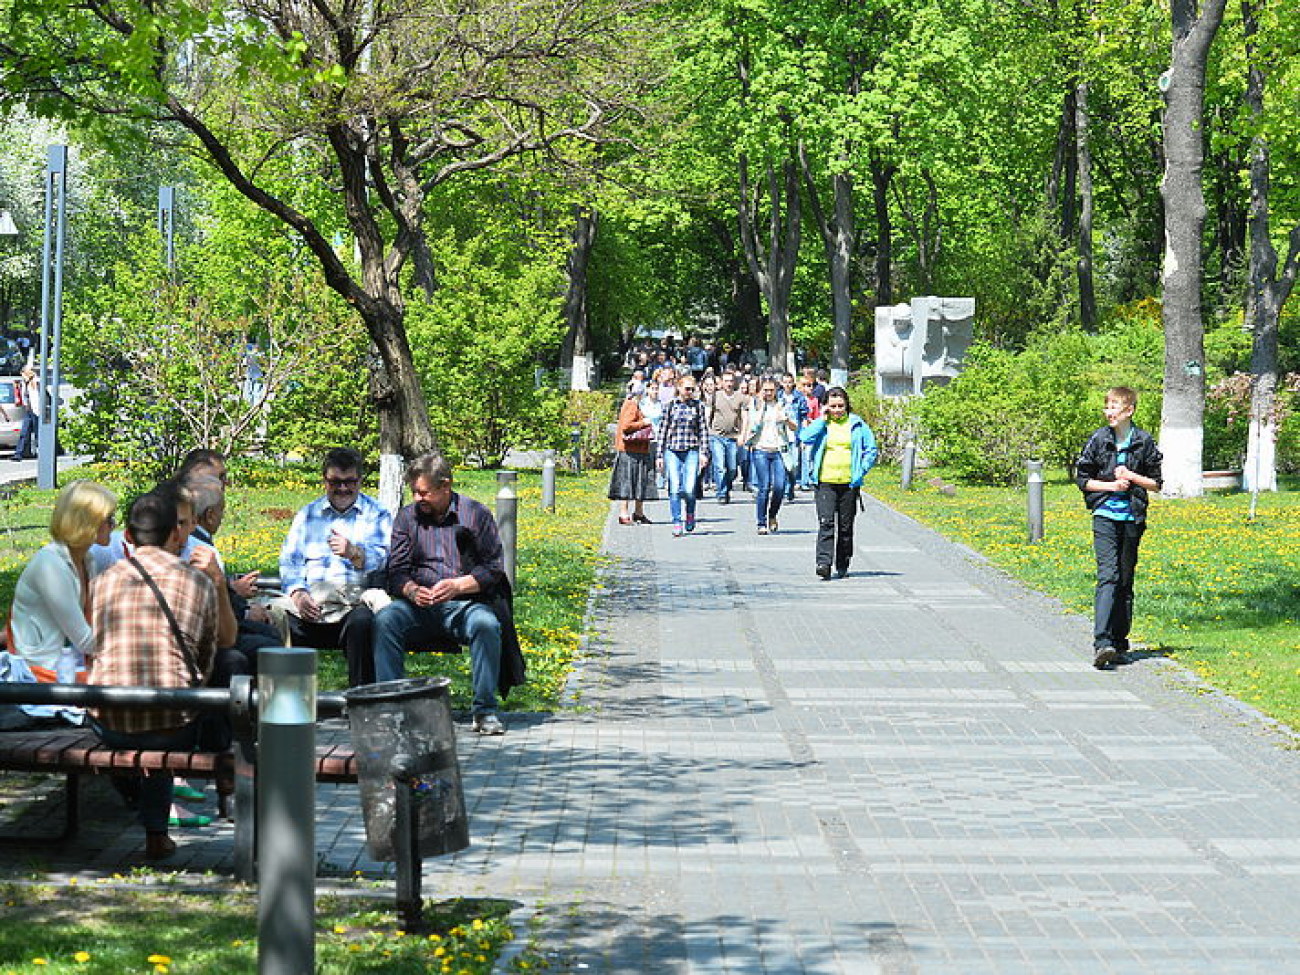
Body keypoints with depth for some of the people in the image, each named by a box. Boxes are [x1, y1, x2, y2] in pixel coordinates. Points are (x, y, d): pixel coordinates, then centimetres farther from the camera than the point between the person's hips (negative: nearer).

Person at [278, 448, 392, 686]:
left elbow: (385, 559, 1)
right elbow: (289, 561, 15)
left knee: (362, 621, -37)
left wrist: (354, 553, -20)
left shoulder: (376, 515, 16)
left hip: (357, 598, -2)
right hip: (309, 601, 2)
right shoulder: (307, 514, 25)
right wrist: (297, 593, -5)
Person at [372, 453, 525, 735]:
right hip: (419, 605, 2)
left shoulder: (475, 514, 5)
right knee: (384, 620, -29)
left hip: (466, 603, -2)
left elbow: (493, 567, 0)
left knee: (486, 624, -36)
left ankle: (484, 709, -26)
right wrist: (412, 591, -15)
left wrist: (458, 585, -17)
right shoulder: (407, 517, 13)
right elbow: (397, 570, 9)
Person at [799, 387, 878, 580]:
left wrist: (861, 470, 0)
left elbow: (871, 450, 10)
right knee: (826, 523, -12)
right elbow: (805, 438, -12)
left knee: (845, 526, 8)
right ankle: (823, 563, -18)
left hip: (849, 483, 1)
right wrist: (823, 419, -8)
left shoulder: (857, 424, 7)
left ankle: (843, 566, 17)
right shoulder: (820, 424, 6)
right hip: (825, 482, -1)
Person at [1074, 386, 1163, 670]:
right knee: (1108, 575, -15)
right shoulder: (1098, 439, 3)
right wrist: (1111, 485, -8)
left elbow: (1156, 483, 8)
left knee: (1125, 580, 8)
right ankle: (1102, 642, -24)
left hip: (1132, 518, 2)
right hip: (1104, 517, -1)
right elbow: (1082, 479, 6)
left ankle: (1119, 642, 18)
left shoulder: (1144, 442, 3)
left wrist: (1131, 477, -8)